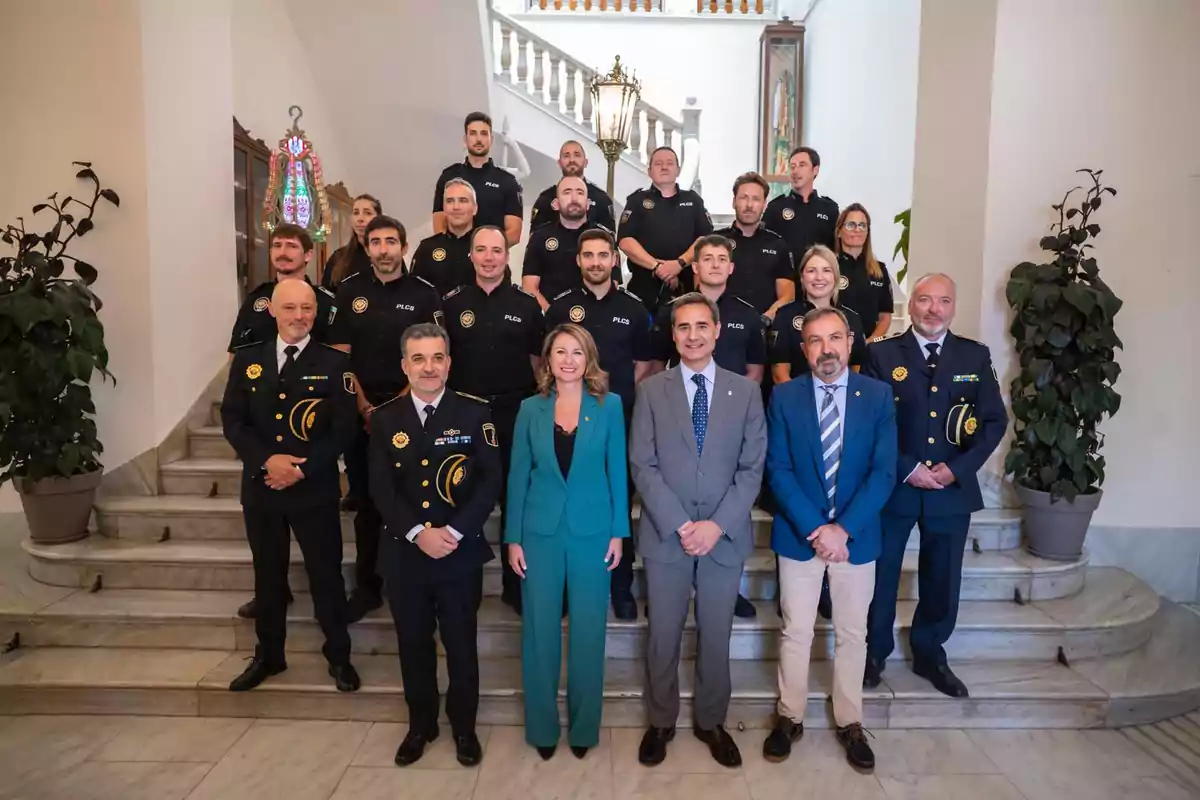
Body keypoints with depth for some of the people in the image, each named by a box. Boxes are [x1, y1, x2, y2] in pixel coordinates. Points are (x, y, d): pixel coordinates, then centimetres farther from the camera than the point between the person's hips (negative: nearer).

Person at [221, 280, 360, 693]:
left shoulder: (334, 363, -5)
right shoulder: (247, 359, 5)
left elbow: (344, 429, -9)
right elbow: (232, 419, 1)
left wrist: (302, 469, -17)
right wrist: (266, 460, -15)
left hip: (315, 489, -3)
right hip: (260, 487, 3)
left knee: (326, 574, 6)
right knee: (268, 575, 17)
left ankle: (338, 656, 24)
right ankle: (268, 655, 35)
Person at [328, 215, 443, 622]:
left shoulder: (424, 294, -2)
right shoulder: (348, 291, 4)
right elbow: (339, 357, 2)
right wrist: (365, 408, -8)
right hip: (360, 413, 2)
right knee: (365, 501, 9)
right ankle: (367, 585, 21)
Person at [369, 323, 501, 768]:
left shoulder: (475, 413, -3)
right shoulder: (385, 419, 3)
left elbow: (491, 480, -8)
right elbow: (381, 488, -3)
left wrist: (454, 531, -17)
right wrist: (417, 532, -16)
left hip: (461, 552, -2)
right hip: (404, 553, 2)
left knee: (461, 645, 11)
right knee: (414, 644, 15)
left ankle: (464, 727, 31)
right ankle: (421, 724, 36)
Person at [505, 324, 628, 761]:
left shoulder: (609, 406, -1)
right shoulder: (531, 409, 2)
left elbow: (617, 471, 1)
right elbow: (518, 476, 3)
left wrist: (618, 532, -2)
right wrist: (513, 538, 1)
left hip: (591, 533, -1)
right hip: (540, 533, 1)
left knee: (588, 631, 8)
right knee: (539, 631, 8)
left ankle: (583, 726, 28)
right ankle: (542, 727, 27)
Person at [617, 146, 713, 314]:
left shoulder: (693, 200, 14)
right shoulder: (637, 200, 8)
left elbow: (706, 238, 4)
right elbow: (625, 241, -3)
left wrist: (680, 263, -13)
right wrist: (656, 266, -14)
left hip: (686, 286, 2)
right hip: (645, 286, -1)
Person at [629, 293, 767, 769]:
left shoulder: (745, 391, 3)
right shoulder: (651, 390, 1)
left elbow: (752, 467, -1)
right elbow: (642, 465, -4)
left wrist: (717, 524, -12)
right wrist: (680, 524, -13)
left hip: (725, 537, 1)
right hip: (665, 534, 0)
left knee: (716, 637, 13)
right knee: (663, 637, 11)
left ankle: (711, 722, 33)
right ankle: (661, 722, 31)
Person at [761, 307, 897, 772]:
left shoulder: (878, 396, -2)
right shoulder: (784, 397, -3)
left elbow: (884, 471, -7)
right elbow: (778, 470, -8)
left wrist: (843, 528, -16)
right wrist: (814, 529, -16)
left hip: (856, 535, 1)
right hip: (799, 534, -1)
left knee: (852, 634, 13)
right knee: (795, 632, 9)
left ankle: (849, 724, 30)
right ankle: (790, 718, 26)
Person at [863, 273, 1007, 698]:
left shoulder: (976, 356, 4)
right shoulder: (881, 354, -4)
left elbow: (995, 421, 1)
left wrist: (957, 469, -11)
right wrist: (906, 469, -16)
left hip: (952, 487, 2)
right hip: (892, 485, -2)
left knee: (942, 580, 14)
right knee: (880, 575, 10)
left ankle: (930, 654, 34)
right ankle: (874, 651, 30)